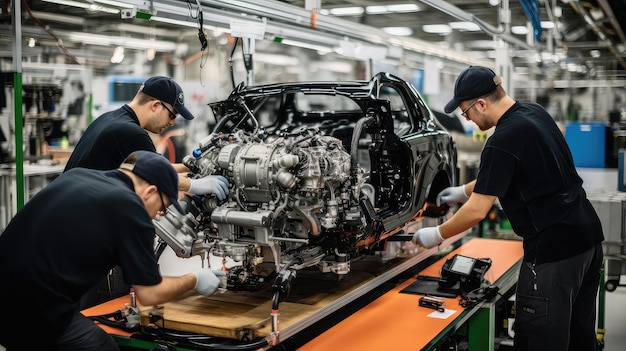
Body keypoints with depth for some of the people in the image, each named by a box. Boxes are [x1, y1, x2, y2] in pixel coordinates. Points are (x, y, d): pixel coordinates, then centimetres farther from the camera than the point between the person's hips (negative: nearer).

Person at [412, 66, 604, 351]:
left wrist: (437, 235, -2)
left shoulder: (503, 141, -20)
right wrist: (465, 190, 25)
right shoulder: (535, 112, 8)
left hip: (553, 249, -10)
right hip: (587, 236, 10)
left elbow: (477, 211, -16)